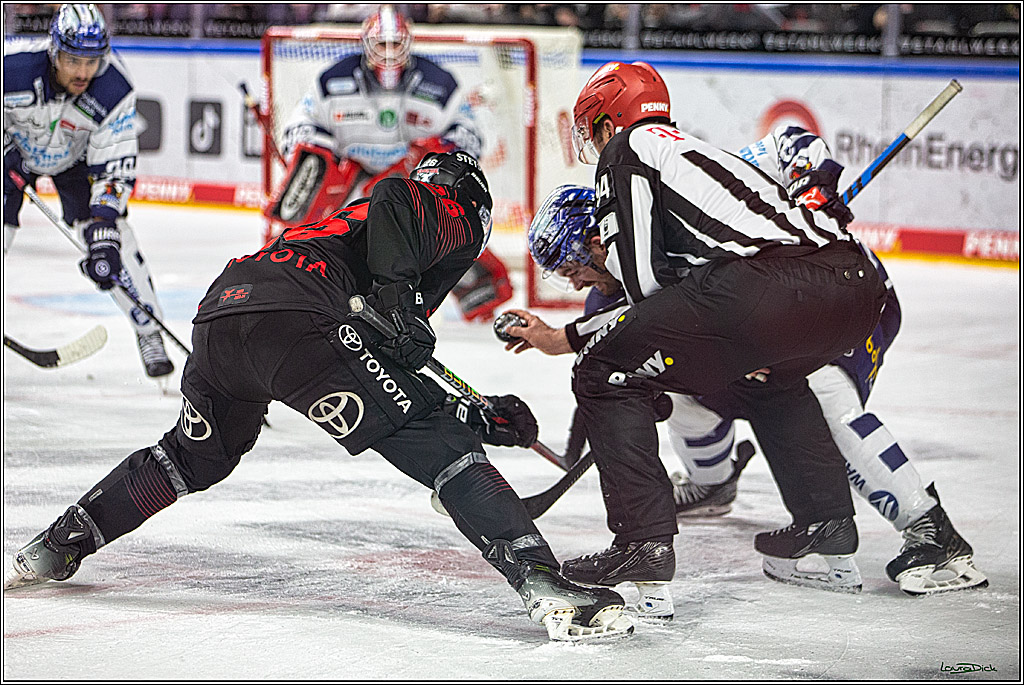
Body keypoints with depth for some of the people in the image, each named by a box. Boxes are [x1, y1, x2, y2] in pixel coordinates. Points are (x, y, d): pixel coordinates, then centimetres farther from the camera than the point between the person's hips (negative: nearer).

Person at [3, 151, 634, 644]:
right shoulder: (452, 215, 20)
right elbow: (395, 198, -6)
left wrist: (485, 417, 35)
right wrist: (403, 306, -10)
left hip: (217, 318, 8)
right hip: (293, 320, -8)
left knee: (197, 454, 35)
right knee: (444, 445, -8)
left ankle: (55, 548, 42)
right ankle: (542, 583, -23)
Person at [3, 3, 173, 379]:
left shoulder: (115, 88, -32)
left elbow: (114, 165, -28)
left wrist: (103, 230, -36)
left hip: (76, 157, 1)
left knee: (111, 234, -12)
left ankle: (150, 333, 2)